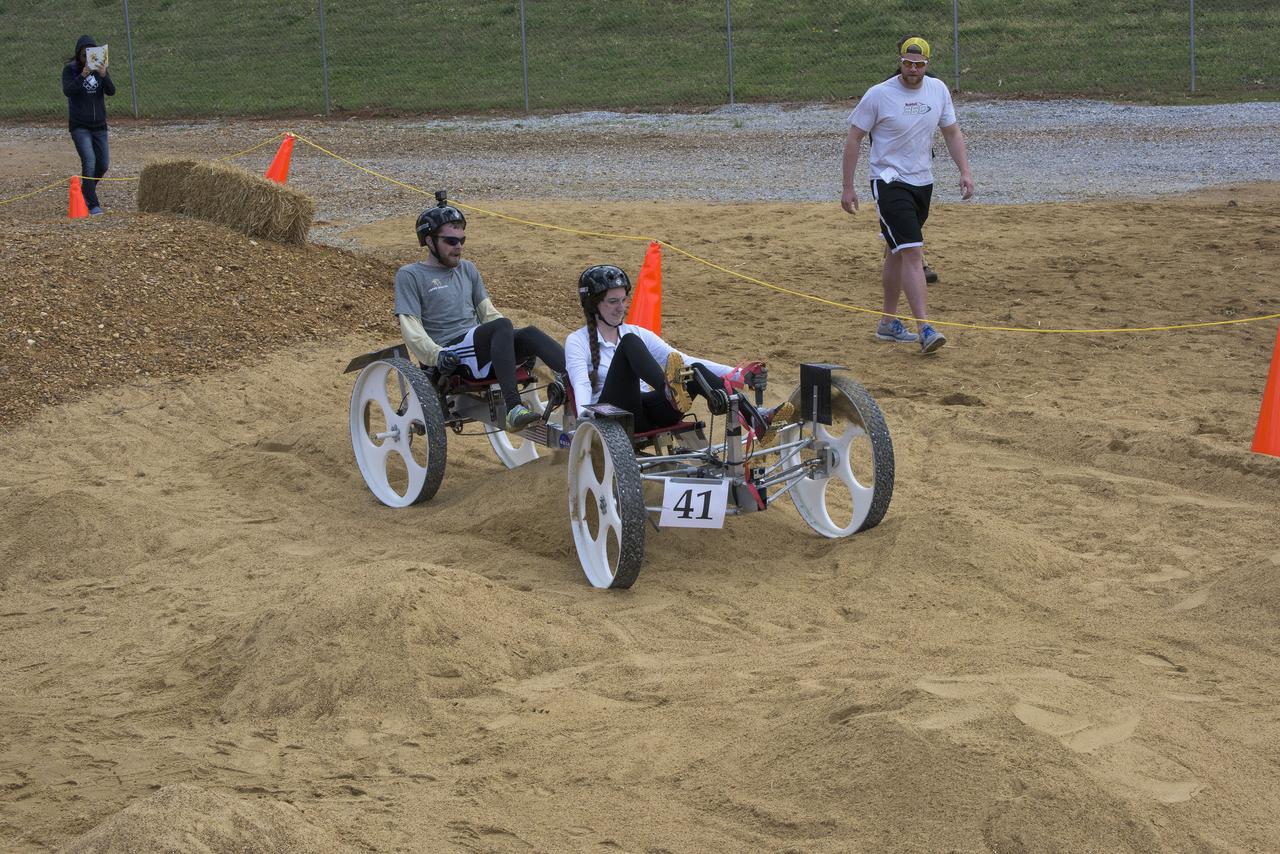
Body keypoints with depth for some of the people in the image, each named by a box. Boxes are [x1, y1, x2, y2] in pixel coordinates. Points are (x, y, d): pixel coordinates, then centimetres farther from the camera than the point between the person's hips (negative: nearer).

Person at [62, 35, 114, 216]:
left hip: (99, 125, 4)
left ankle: (86, 189, 35)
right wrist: (82, 76, -34)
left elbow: (111, 91, -10)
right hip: (79, 126, -4)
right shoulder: (70, 70, -6)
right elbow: (67, 91, -21)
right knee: (89, 162, -16)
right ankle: (92, 205, -12)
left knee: (103, 164, 7)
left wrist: (103, 75, -29)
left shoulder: (100, 68, 2)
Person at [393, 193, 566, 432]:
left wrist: (515, 342, 5)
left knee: (530, 334, -24)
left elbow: (487, 311, 21)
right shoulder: (410, 275, 5)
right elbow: (411, 329, -4)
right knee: (502, 326, -33)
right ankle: (513, 409, -49)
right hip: (449, 357, -6)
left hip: (482, 354, 6)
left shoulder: (467, 269, 24)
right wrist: (436, 354, -22)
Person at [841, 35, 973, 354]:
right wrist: (848, 188, -7)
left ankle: (888, 323, 27)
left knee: (898, 252, 16)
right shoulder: (878, 95, -12)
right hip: (889, 181, -6)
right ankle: (925, 329, -22)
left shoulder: (938, 90, 3)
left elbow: (952, 132, 13)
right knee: (912, 252, -17)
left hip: (922, 182, 6)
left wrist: (965, 171, 0)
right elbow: (854, 139, -6)